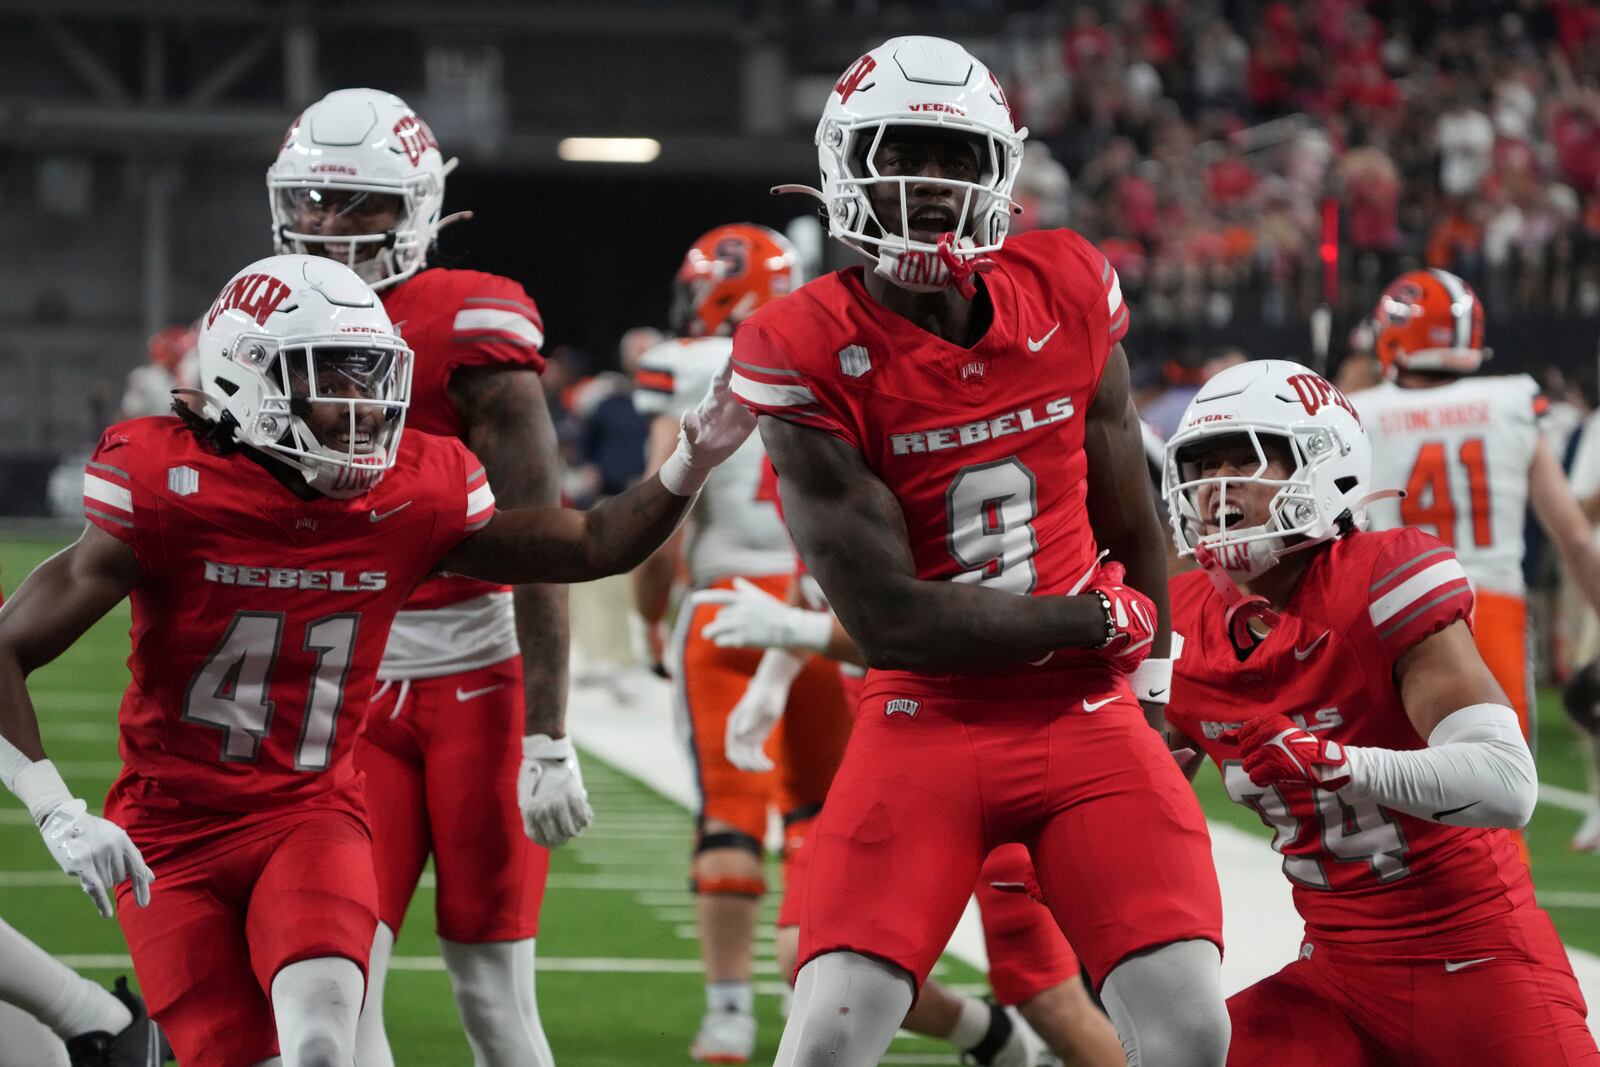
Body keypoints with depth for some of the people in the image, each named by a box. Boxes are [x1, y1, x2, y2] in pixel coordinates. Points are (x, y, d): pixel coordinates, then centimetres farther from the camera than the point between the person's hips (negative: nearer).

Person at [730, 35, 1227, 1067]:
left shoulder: (1069, 293, 0)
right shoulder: (808, 353, -13)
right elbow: (889, 621, -15)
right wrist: (1101, 619, -6)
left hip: (1088, 718, 3)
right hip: (927, 723, -3)